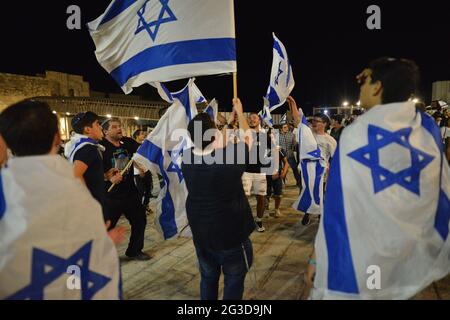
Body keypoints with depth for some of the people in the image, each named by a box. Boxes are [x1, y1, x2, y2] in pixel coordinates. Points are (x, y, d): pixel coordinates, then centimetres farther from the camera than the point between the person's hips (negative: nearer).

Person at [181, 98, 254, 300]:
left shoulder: (187, 158, -10)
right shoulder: (231, 157, -22)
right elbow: (247, 138, -2)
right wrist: (239, 112, 13)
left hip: (200, 232, 5)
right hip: (231, 232, -4)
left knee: (208, 277, 21)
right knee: (234, 279, 13)